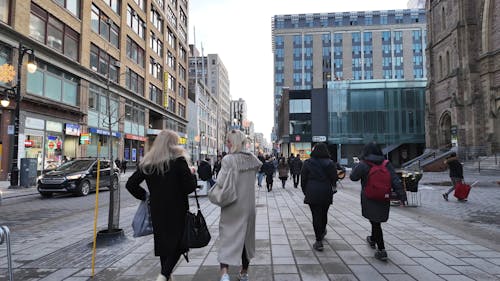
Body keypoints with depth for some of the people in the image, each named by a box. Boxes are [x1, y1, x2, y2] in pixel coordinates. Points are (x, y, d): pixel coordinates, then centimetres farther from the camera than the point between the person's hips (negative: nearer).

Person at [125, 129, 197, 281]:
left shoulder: (147, 163, 2)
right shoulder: (178, 160, -13)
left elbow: (130, 184, 4)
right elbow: (190, 187, -15)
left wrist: (144, 196, 14)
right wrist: (192, 174, 3)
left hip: (157, 210, 5)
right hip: (176, 210, -5)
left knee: (163, 242, 18)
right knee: (178, 242, 7)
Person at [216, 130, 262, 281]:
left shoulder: (228, 159, -17)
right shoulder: (252, 158, 0)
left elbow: (221, 182, -18)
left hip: (231, 206, -5)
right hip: (248, 205, 5)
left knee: (227, 237, 2)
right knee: (246, 236, 17)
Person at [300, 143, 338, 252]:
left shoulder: (307, 163, -2)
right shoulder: (330, 163, 1)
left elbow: (303, 179, 0)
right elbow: (334, 179, 3)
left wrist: (305, 191, 10)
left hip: (312, 193, -2)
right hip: (326, 194, 2)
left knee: (316, 216, 1)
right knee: (324, 214, 19)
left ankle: (319, 241, 1)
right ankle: (322, 232, 40)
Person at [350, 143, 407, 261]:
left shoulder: (363, 165, -13)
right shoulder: (386, 164, -1)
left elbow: (353, 177, 0)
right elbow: (395, 181, -6)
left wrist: (356, 166, 15)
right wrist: (402, 196, -7)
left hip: (369, 199, -5)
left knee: (375, 222, 2)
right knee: (376, 220, 23)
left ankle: (382, 251, -1)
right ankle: (373, 240, 45)